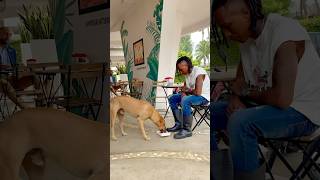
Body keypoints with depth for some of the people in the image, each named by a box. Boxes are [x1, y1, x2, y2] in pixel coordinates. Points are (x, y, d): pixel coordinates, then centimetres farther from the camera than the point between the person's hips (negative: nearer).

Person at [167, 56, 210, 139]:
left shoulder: (198, 72, -24)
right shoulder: (187, 73, 2)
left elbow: (198, 92, -31)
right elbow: (185, 88, 11)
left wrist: (187, 91, -11)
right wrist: (183, 93, -12)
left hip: (203, 96, -9)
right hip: (191, 94, 9)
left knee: (185, 101, -35)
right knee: (172, 98, 4)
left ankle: (187, 130, -24)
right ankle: (179, 124, 5)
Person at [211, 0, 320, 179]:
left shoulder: (284, 33, -22)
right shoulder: (247, 37, 3)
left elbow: (282, 98, -31)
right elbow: (239, 82, 10)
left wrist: (247, 94, -13)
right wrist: (235, 98, -12)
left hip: (303, 112, -8)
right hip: (264, 105, 8)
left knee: (239, 122, -33)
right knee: (211, 112, 1)